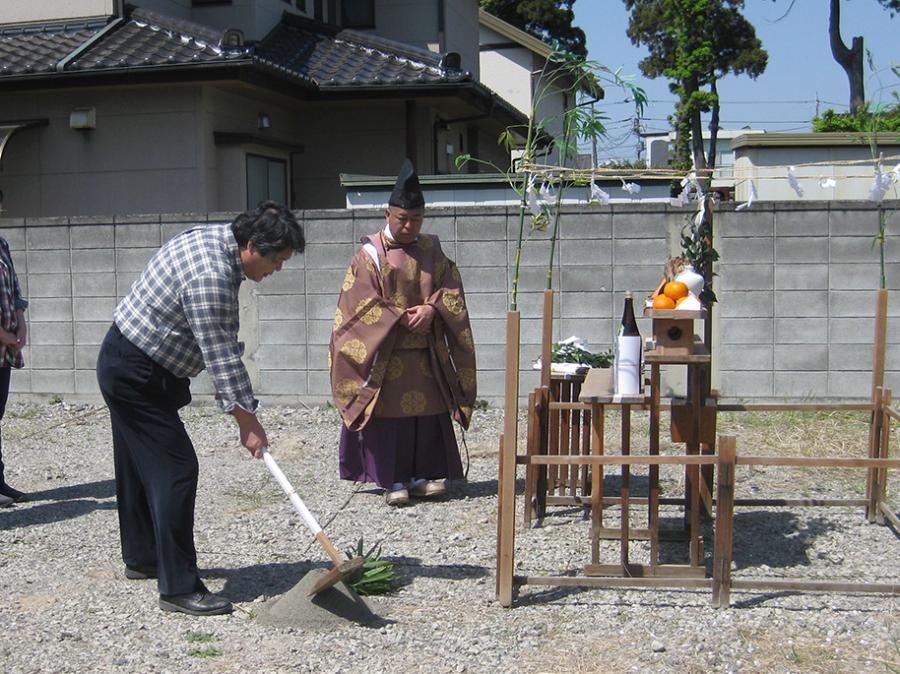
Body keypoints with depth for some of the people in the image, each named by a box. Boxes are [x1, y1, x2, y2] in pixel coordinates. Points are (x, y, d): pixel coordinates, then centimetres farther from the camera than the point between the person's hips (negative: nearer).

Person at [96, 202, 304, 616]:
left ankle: (141, 558, 35)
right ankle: (178, 587, -8)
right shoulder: (210, 277, -29)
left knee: (139, 466, 20)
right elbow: (221, 358, -26)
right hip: (139, 375, -11)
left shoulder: (215, 238, 2)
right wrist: (248, 421, -18)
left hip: (122, 365, 11)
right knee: (176, 469, -11)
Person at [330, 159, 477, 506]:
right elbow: (362, 303, -8)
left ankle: (423, 474, 16)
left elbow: (451, 289, 4)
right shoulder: (371, 254, -3)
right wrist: (401, 318, -16)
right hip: (384, 354, -4)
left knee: (428, 410, 6)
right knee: (389, 412, -3)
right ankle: (392, 479, 5)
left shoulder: (431, 250, 9)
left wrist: (431, 309, -15)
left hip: (427, 352, 4)